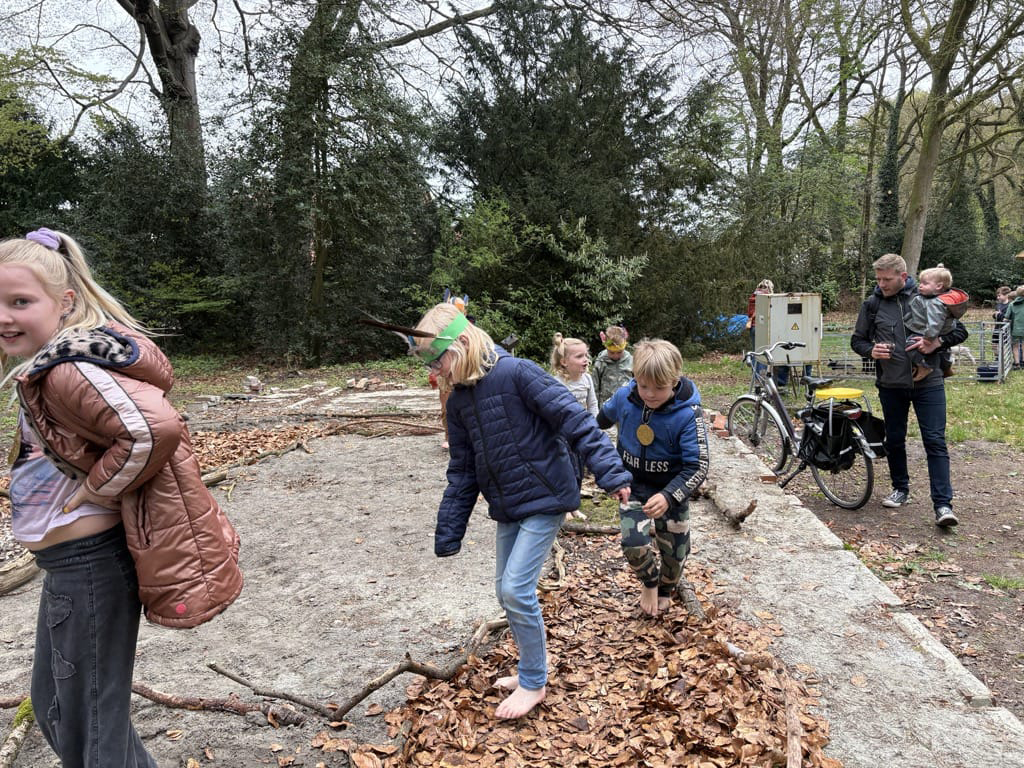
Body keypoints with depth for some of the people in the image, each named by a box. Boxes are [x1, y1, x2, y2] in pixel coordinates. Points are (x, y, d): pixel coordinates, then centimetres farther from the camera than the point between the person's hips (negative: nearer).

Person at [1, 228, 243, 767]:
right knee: (53, 704, 27)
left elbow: (155, 429, -38)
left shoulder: (67, 370, -24)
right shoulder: (49, 364, 6)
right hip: (70, 563, 10)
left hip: (88, 564, -10)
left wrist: (97, 489, -22)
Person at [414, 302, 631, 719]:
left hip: (545, 499, -8)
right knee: (506, 591, 13)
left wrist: (611, 472, -26)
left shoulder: (517, 373, -19)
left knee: (517, 590, -9)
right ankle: (532, 669, 35)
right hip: (507, 508, 8)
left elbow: (574, 420, -21)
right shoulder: (459, 401, 5)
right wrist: (447, 535, 11)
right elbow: (462, 472, 10)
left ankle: (533, 683, 13)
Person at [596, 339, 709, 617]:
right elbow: (606, 415, 11)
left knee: (675, 551, 12)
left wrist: (668, 497, -42)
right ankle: (649, 581, 19)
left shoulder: (688, 414, -26)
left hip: (671, 490, -1)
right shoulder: (624, 397, -15)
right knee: (633, 543, -17)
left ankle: (665, 589, 48)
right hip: (632, 485, 1)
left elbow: (697, 467, -27)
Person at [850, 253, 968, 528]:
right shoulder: (872, 304, 2)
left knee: (935, 442, -5)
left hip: (928, 383, -2)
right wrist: (871, 350, -12)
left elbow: (960, 331, 2)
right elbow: (857, 340, 11)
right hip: (891, 385, 3)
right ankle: (901, 489, 32)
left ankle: (943, 505, -3)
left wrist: (937, 342, -19)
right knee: (894, 440, 13)